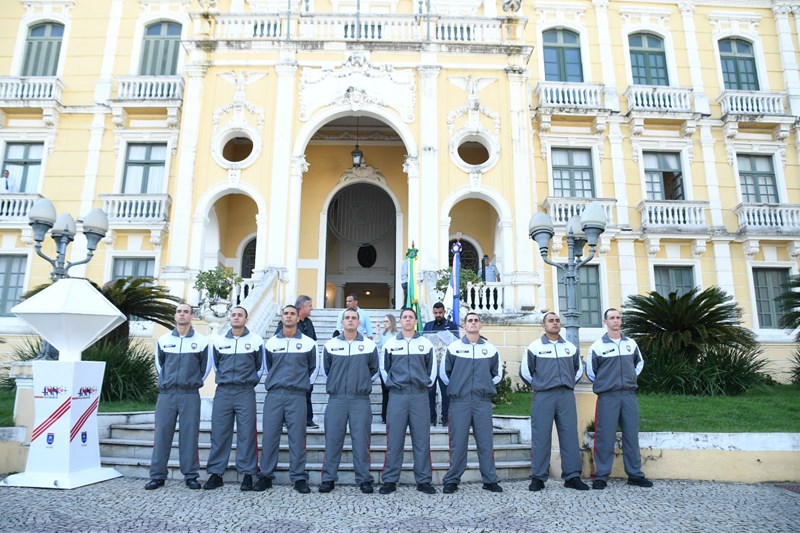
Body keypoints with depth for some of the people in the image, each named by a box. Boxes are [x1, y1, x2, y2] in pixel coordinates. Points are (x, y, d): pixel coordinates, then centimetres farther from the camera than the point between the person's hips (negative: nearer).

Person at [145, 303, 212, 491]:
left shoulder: (201, 341, 1)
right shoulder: (163, 340, 7)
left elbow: (206, 367, 11)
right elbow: (159, 364, 20)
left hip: (190, 395, -2)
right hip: (166, 394, 2)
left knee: (189, 435, 1)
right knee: (162, 434, 4)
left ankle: (191, 476, 10)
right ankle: (157, 476, 14)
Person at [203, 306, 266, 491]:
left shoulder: (256, 341, 2)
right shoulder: (219, 342, 9)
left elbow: (261, 366, 12)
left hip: (246, 393, -2)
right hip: (223, 392, 3)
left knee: (246, 434, -1)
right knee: (219, 433, 4)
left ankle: (247, 474, 7)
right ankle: (216, 474, 14)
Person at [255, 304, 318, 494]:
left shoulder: (308, 343, 3)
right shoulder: (271, 342, 8)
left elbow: (313, 368, 15)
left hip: (297, 396, -2)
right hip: (273, 395, 2)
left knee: (297, 438, 0)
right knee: (269, 436, 3)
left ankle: (299, 478, 9)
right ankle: (266, 476, 15)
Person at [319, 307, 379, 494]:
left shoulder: (369, 345, 3)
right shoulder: (330, 345, 5)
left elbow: (374, 371, 16)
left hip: (361, 400, -1)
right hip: (336, 399, 1)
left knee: (361, 440, 2)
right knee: (332, 439, 4)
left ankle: (364, 479, 13)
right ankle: (328, 478, 16)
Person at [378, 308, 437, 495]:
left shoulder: (426, 344, 7)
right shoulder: (390, 344, 6)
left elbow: (432, 367, 15)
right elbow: (384, 367, 15)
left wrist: (428, 383, 9)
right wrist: (390, 383, 8)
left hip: (420, 395, 1)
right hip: (397, 395, 0)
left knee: (421, 439, 4)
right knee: (394, 439, 2)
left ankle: (423, 480, 13)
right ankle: (390, 480, 11)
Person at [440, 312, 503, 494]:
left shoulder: (491, 349, 7)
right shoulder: (454, 347, 2)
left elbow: (497, 373, 20)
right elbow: (444, 372, 10)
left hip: (483, 402, 2)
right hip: (459, 402, -2)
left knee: (486, 442, 4)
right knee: (458, 442, 1)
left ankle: (490, 480, 16)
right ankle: (452, 480, 11)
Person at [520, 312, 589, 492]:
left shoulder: (571, 347, 11)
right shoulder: (534, 347, 0)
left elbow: (578, 369, 25)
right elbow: (525, 372, 4)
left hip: (567, 396, 3)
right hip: (543, 396, -3)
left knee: (570, 435, 2)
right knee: (541, 436, -2)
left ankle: (572, 476, 11)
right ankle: (538, 477, 5)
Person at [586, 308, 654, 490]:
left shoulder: (631, 344, 9)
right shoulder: (598, 346, -3)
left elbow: (639, 362, 26)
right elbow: (590, 370, 5)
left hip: (629, 395, 4)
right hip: (607, 397, -4)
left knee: (632, 436, 8)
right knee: (605, 437, -2)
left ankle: (635, 474, 19)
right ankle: (601, 476, 5)